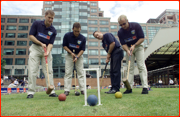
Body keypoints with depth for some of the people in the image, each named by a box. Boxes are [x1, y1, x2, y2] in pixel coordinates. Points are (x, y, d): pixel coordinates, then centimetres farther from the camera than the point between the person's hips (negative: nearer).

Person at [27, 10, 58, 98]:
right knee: (32, 71, -6)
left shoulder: (53, 31, -1)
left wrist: (47, 52, -25)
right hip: (35, 48, -1)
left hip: (47, 49, 1)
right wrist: (41, 43, -14)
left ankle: (51, 91, 2)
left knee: (49, 71, -3)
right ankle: (31, 92, 1)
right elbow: (31, 36, -3)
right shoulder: (36, 24, -3)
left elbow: (50, 44, -6)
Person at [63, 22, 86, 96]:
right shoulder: (67, 35, -11)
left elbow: (82, 49, -9)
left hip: (79, 55, 0)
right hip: (69, 55, 0)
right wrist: (71, 53, -15)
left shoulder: (83, 38, -12)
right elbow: (64, 46, -4)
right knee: (68, 72, -4)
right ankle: (67, 90, 0)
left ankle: (82, 89, 4)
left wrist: (77, 57, -22)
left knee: (80, 72, -2)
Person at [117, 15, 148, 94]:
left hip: (138, 46, -2)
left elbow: (142, 38, -13)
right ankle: (129, 87, 0)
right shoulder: (120, 32, -14)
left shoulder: (136, 26, -18)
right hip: (128, 48, 2)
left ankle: (145, 87, -11)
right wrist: (127, 50, -33)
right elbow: (123, 44, -14)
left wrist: (134, 45, -24)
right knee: (130, 67, -2)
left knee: (141, 66, -12)